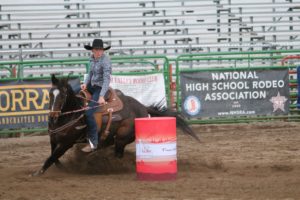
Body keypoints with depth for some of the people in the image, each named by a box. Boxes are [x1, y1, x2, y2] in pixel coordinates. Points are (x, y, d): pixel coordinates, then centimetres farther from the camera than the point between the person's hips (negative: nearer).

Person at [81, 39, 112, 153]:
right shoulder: (92, 58, 3)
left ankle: (93, 143, -11)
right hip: (92, 85, 9)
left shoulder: (105, 61, -21)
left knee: (89, 113, -20)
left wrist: (101, 96, -33)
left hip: (101, 88, -9)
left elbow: (107, 79, -25)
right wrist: (85, 83, -4)